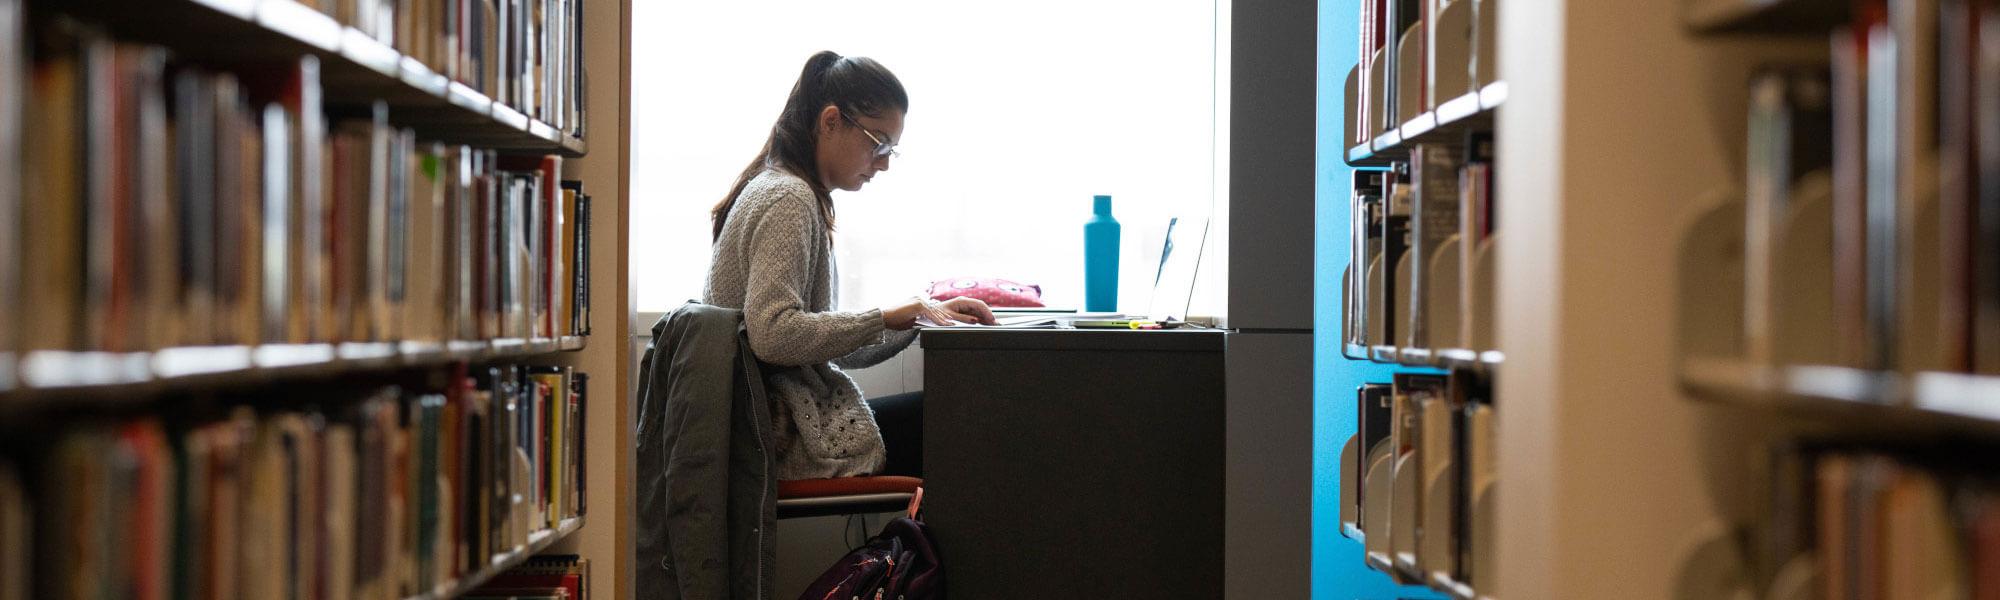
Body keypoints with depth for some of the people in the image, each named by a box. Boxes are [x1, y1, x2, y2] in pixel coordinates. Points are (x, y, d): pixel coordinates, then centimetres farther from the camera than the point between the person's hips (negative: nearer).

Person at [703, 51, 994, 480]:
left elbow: (832, 344, 18)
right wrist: (886, 318, -18)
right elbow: (772, 335, -24)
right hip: (790, 442, -10)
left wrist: (923, 315, 7)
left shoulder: (777, 191, 19)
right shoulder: (788, 200, -12)